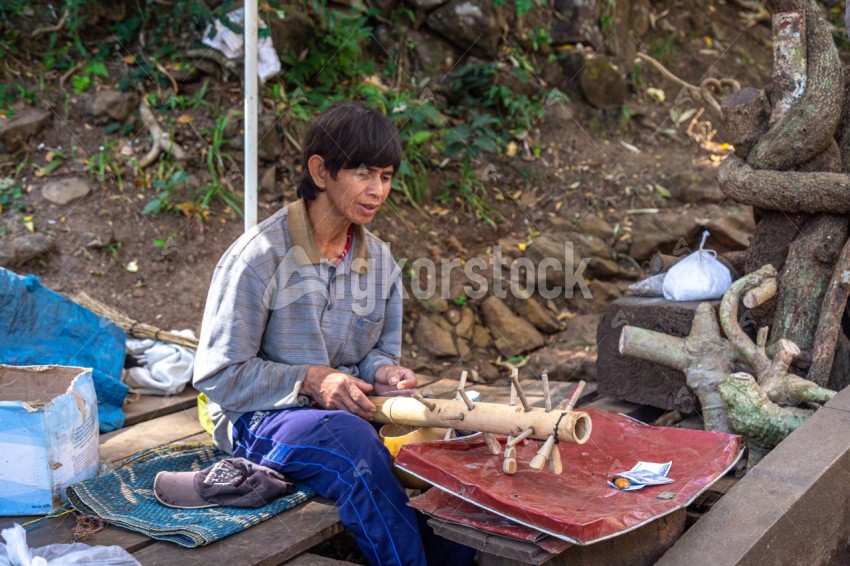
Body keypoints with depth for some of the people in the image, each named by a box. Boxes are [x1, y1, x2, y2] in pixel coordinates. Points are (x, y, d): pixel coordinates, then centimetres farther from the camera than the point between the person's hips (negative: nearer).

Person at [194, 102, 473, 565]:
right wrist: (310, 381, -20)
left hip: (348, 412, 5)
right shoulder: (259, 257, -13)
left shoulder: (380, 260, 6)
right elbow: (217, 374, -11)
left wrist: (383, 372, -9)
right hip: (261, 418, -5)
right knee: (354, 439, -37)